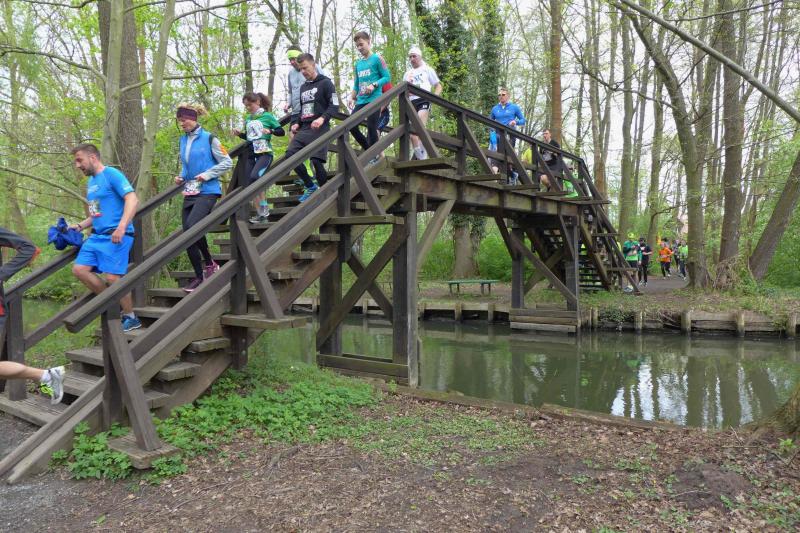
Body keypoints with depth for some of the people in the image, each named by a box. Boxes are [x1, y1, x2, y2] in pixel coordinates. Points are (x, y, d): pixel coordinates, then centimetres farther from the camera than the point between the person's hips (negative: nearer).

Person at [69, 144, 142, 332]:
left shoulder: (111, 174, -6)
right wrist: (79, 226, 16)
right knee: (79, 269, 0)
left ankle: (131, 318, 4)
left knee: (113, 277, -13)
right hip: (97, 235, 9)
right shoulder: (91, 182, 21)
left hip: (115, 235, -9)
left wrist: (121, 227, -28)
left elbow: (132, 199, -18)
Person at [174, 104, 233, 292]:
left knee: (191, 226, -25)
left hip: (207, 192, -6)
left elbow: (227, 162, -5)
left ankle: (209, 263, -4)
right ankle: (199, 276, 15)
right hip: (190, 193, 7)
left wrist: (207, 175, -14)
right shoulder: (183, 140, 14)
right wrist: (181, 177, 6)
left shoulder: (209, 138, -4)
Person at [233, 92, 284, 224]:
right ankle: (260, 214, 5)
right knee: (249, 185, -1)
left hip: (265, 153, -6)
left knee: (254, 177, -29)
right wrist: (240, 134, 6)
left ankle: (264, 205, -14)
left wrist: (270, 131, -20)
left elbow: (281, 132, -2)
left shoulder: (267, 116, -2)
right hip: (251, 155, 6)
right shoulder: (247, 119, 14)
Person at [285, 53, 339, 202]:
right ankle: (310, 187, 0)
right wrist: (297, 123, 12)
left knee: (316, 160, -16)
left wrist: (322, 118, -23)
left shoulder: (325, 83, 1)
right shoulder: (303, 87, 23)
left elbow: (334, 106, -7)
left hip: (319, 129, -7)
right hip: (304, 129, 7)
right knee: (290, 155, -12)